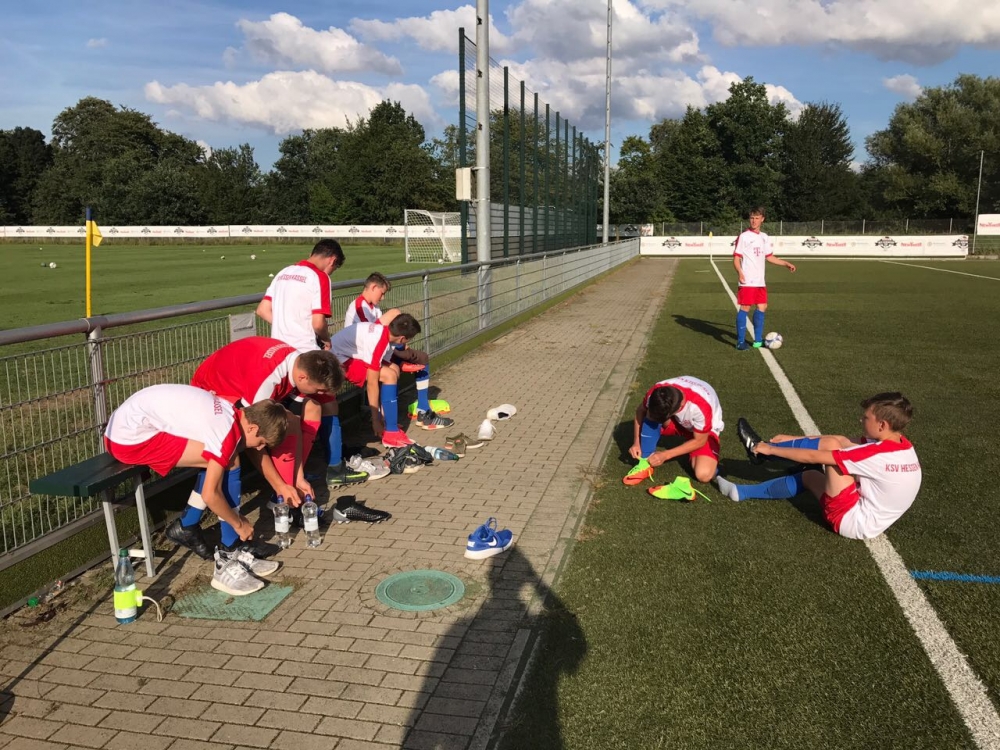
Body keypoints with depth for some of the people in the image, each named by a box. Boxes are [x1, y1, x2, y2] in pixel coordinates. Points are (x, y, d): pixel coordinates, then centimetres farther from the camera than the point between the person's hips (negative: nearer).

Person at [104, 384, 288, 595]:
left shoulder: (230, 412, 7)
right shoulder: (228, 433, -20)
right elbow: (210, 495, -16)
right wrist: (240, 524, -1)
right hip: (132, 439, -10)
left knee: (222, 461, 9)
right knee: (229, 463, -14)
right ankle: (229, 559, -6)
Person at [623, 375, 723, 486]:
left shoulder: (701, 406, -40)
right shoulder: (656, 392, -30)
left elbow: (700, 441, -24)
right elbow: (640, 411, -8)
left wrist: (666, 455, -27)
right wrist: (637, 442, -18)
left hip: (703, 429, -3)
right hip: (678, 421, 3)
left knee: (703, 475, -27)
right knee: (652, 415, -31)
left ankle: (690, 452, 5)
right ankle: (645, 463, -17)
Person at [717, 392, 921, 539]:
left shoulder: (877, 454, -26)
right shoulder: (902, 446, -1)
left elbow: (812, 457, -20)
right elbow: (843, 443, 7)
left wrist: (771, 449, -8)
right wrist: (793, 440, 10)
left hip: (853, 521, -9)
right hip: (865, 516, 9)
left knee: (830, 444, -13)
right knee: (808, 476, 19)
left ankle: (760, 448, 2)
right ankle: (741, 492, 19)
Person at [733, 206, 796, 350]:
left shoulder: (764, 237, 13)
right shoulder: (744, 237, -7)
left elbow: (769, 257, 23)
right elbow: (736, 257, -10)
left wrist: (786, 264, 20)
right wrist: (740, 273, -25)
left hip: (760, 281, 7)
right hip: (747, 281, -7)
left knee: (762, 307, 9)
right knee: (745, 308, -6)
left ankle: (758, 340, 19)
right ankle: (741, 341, -1)